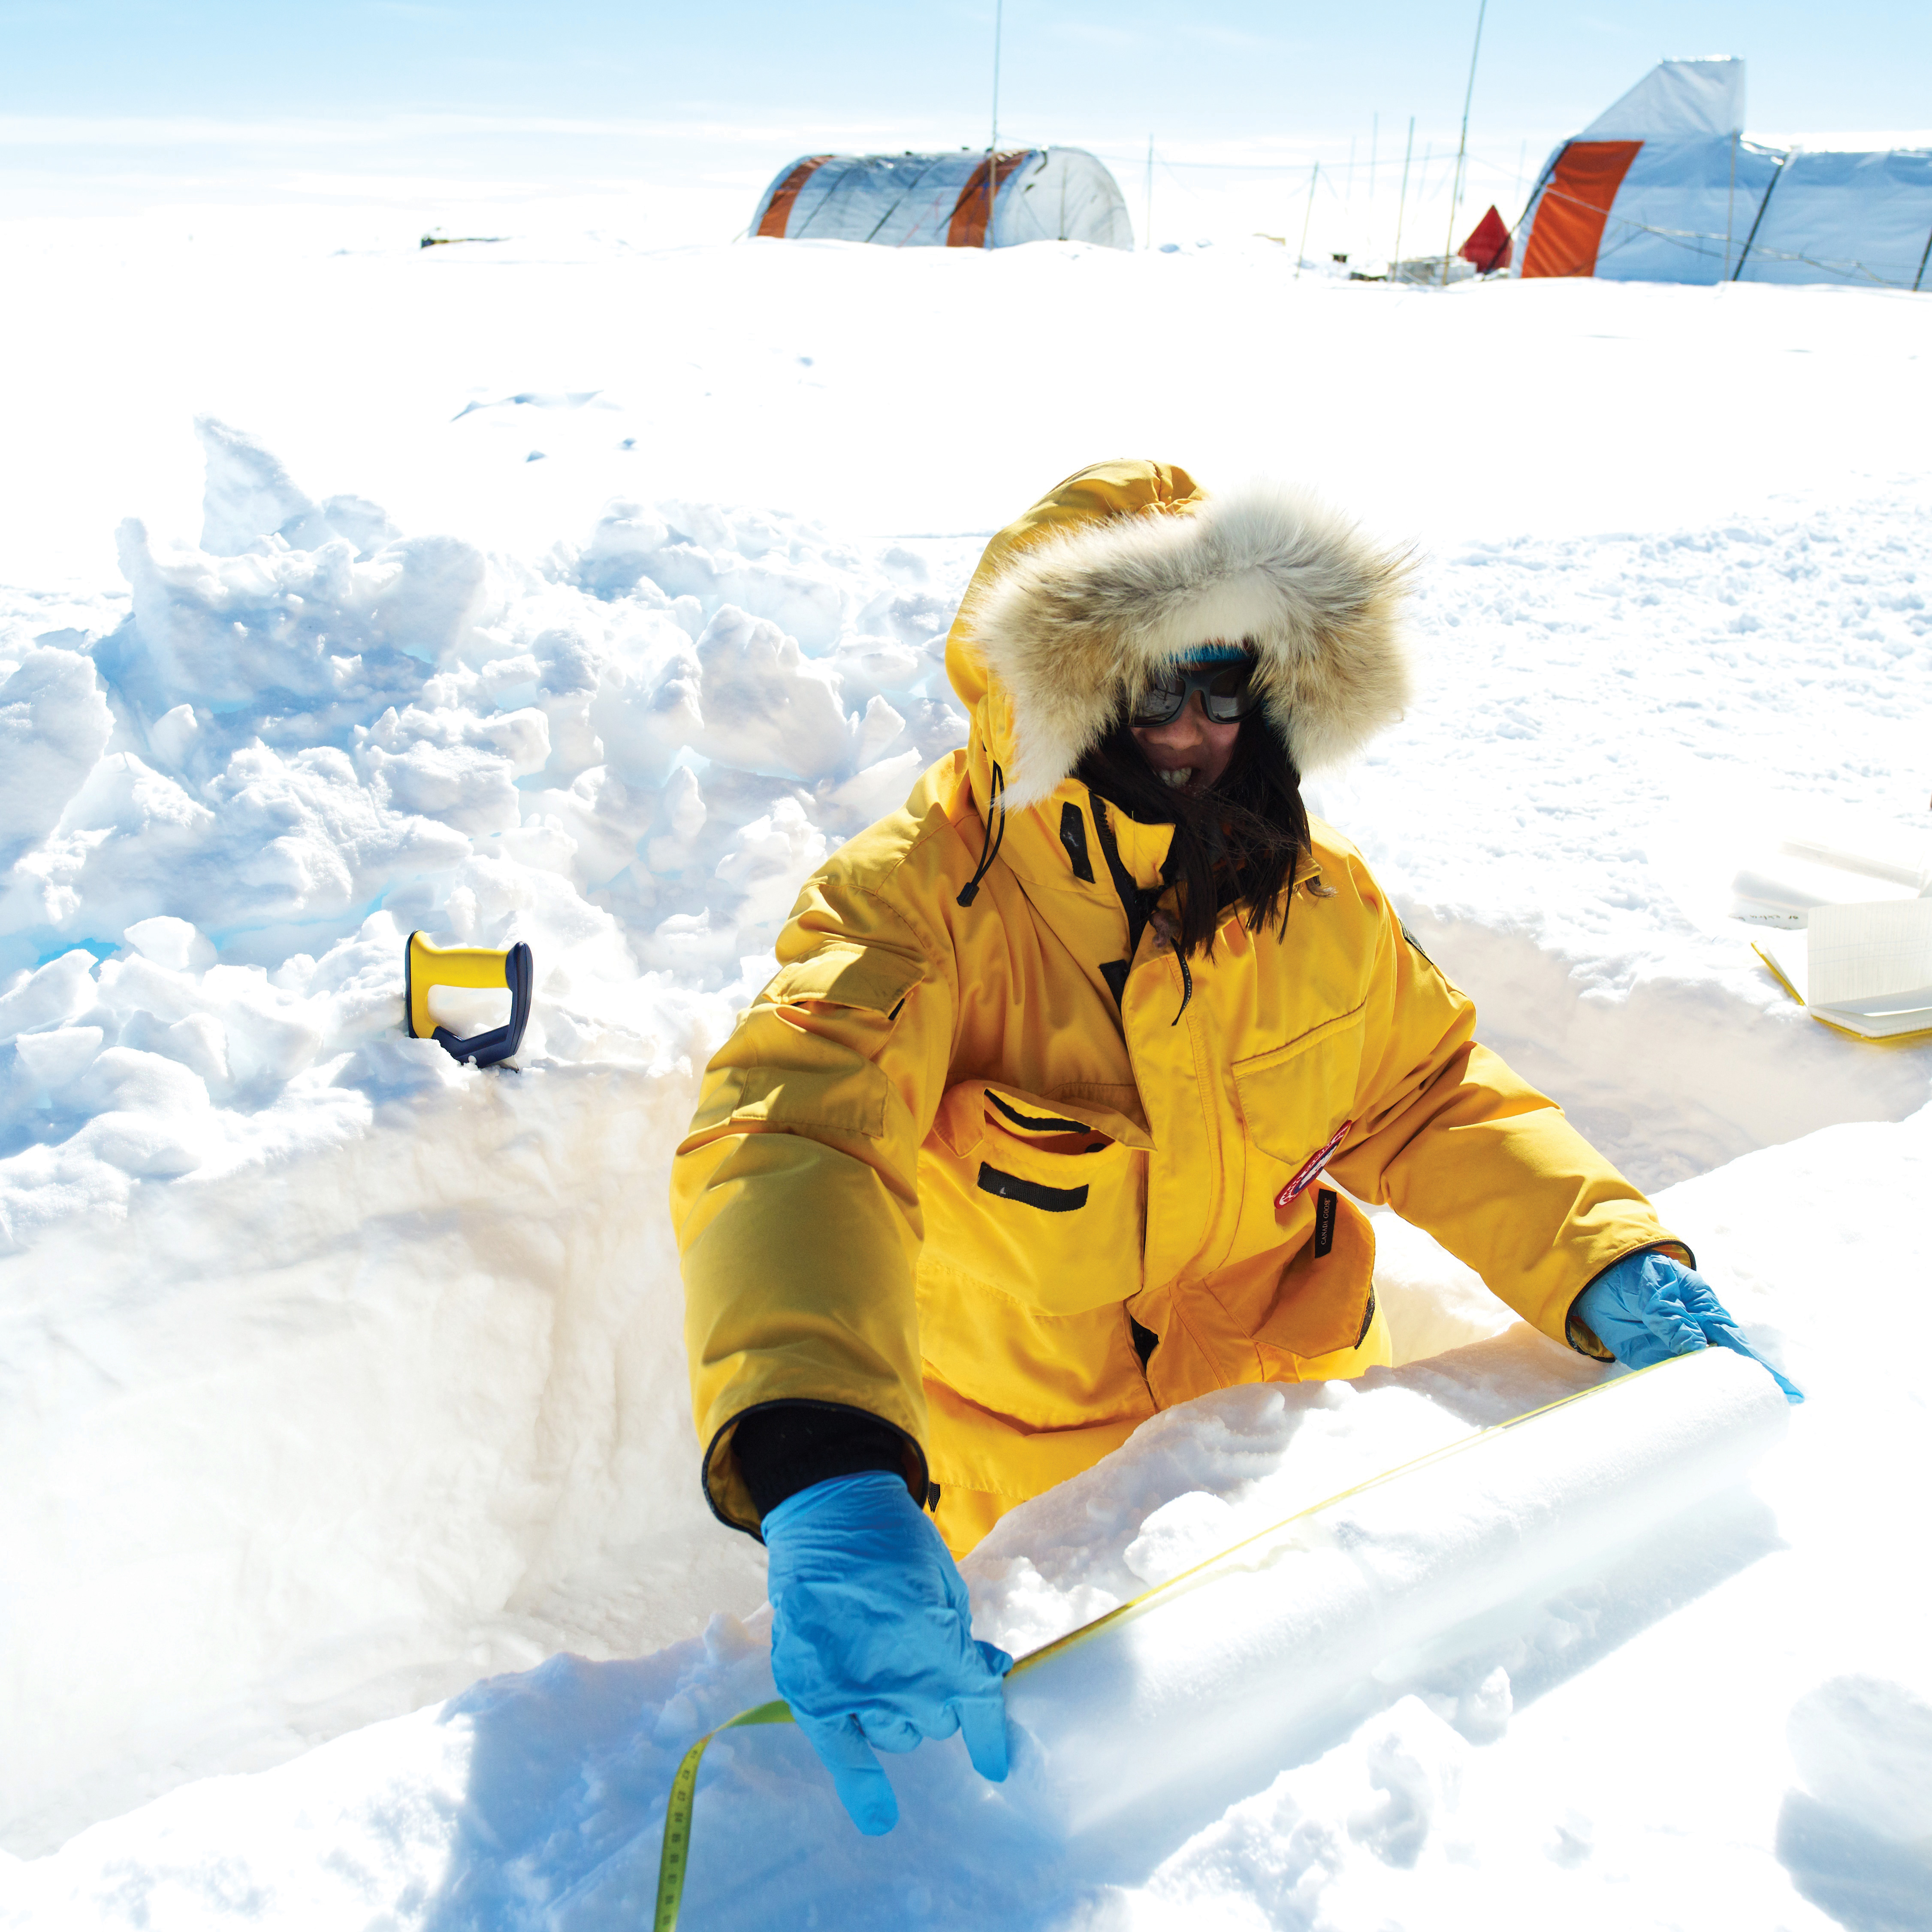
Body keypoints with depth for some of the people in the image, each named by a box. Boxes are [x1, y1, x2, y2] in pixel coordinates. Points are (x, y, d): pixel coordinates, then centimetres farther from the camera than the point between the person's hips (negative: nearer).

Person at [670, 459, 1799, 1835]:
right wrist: (822, 1478, -61)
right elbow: (789, 1146, -44)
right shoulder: (914, 900, -29)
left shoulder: (1313, 892, -12)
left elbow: (1433, 1100, -2)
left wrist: (1610, 1269, -19)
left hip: (1290, 1430, 4)